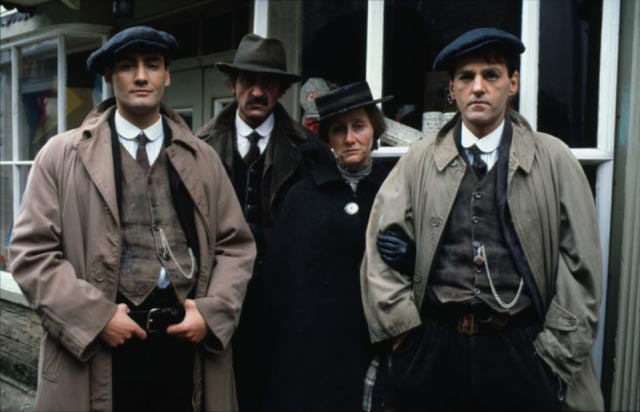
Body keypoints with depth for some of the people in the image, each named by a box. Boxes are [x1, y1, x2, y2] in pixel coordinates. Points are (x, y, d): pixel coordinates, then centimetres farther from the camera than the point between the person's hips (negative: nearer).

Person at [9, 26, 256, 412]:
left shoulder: (203, 158, 8)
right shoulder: (62, 154, 2)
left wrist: (213, 311, -5)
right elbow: (31, 251, -2)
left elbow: (236, 244, 9)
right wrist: (95, 316, -11)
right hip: (94, 346, -2)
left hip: (188, 342, 2)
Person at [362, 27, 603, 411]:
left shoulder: (554, 160, 1)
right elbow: (381, 248, 3)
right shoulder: (420, 161, 3)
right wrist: (403, 331, -3)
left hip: (523, 350, 0)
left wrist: (556, 356, -3)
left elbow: (581, 264, 1)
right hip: (433, 347, 1)